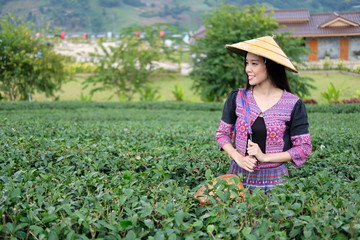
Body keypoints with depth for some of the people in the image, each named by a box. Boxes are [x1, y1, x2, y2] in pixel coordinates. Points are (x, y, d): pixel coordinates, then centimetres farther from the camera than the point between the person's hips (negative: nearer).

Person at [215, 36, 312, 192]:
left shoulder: (293, 105, -7)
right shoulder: (237, 98, 0)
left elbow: (304, 148, -5)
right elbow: (222, 133, 7)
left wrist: (265, 157, -15)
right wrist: (238, 157, -11)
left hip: (274, 181, -1)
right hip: (238, 178, 2)